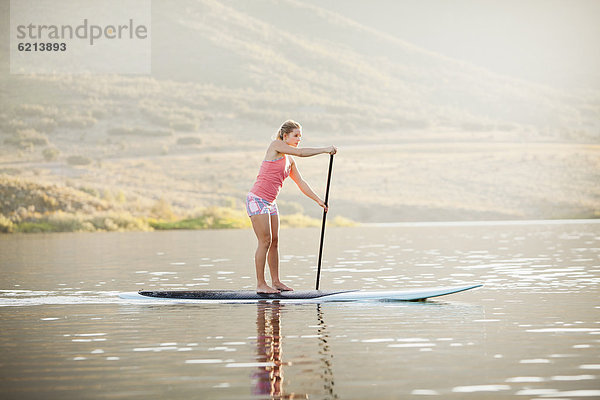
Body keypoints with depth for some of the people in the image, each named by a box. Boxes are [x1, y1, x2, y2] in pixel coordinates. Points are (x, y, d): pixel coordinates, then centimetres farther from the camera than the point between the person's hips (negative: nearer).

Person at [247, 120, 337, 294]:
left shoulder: (290, 161, 16)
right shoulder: (276, 145, -7)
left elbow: (301, 183, 19)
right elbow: (301, 152, -16)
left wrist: (318, 200, 13)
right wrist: (325, 150, -11)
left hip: (270, 202, 8)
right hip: (257, 199, -8)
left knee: (274, 241, 8)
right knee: (265, 241, -9)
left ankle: (276, 281, 13)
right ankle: (260, 284, -6)